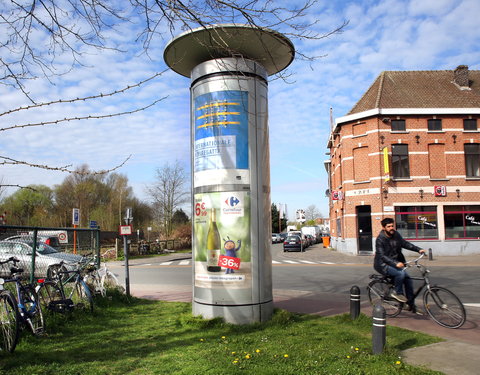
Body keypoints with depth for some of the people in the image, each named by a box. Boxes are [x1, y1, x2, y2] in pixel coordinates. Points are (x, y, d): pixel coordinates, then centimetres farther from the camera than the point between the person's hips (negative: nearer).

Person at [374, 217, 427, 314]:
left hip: (395, 262, 7)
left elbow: (405, 243, 11)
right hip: (382, 264, -7)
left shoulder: (396, 235, 1)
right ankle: (397, 293, -5)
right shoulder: (380, 239, -18)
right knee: (400, 273, -30)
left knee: (408, 279, -4)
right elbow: (382, 256, -25)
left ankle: (411, 306, 7)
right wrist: (395, 263, -38)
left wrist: (418, 249, -1)